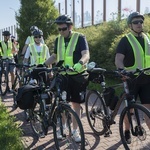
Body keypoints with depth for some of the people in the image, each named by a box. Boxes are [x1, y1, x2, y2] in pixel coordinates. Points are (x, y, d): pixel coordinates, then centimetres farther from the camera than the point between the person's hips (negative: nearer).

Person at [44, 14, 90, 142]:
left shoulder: (80, 37, -8)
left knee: (76, 104, 6)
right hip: (62, 75, 4)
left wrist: (80, 63, -42)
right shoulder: (58, 40, 7)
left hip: (77, 76, -3)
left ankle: (75, 130, 20)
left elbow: (86, 55, -21)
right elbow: (54, 57, 16)